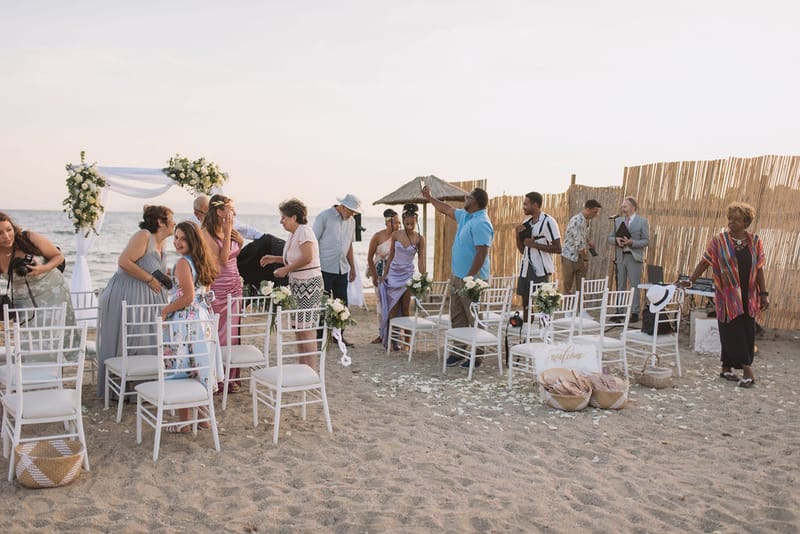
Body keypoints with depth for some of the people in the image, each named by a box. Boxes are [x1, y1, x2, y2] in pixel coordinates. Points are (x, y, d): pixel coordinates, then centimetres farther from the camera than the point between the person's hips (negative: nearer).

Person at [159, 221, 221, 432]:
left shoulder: (183, 263, -15)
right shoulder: (203, 261, 10)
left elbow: (188, 297, -20)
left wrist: (165, 310, -7)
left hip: (185, 321, -8)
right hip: (204, 318, 8)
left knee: (183, 372, 1)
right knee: (201, 370, 15)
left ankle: (183, 422, 9)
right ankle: (204, 416, 23)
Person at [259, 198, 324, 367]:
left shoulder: (304, 231, -14)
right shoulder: (293, 234, 14)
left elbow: (307, 258, -25)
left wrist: (286, 269, -17)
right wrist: (274, 259, 11)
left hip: (309, 283, -10)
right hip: (297, 283, 10)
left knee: (307, 327, -8)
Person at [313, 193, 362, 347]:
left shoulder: (351, 221, 12)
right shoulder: (324, 217, -8)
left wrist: (352, 267, 20)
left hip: (342, 269, 6)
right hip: (325, 269, -6)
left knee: (342, 304, 9)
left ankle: (339, 335, 19)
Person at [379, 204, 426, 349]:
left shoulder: (420, 238, -4)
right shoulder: (395, 235, -1)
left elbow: (421, 259, -4)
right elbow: (391, 256, 7)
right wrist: (384, 274, 7)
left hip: (408, 275, -1)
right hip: (393, 273, 1)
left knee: (405, 308, 2)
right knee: (393, 308, 1)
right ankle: (390, 340, 8)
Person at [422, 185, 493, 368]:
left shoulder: (481, 223, -19)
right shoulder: (465, 216, 10)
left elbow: (482, 253, -24)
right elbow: (447, 209, 29)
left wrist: (469, 278, -24)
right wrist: (429, 197, 35)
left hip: (471, 279, -10)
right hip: (457, 277, 10)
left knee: (474, 320, -2)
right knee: (457, 318, 14)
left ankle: (476, 357, 6)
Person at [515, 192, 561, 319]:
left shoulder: (548, 222, -9)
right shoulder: (526, 223, 12)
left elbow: (558, 249, -13)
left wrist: (534, 244, -17)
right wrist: (518, 234, -1)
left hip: (541, 270, -7)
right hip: (526, 268, 7)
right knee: (525, 303, 9)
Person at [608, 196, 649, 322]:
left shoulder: (642, 221, -1)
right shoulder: (618, 221, 11)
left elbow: (646, 241, -5)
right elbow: (610, 238, 11)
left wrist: (631, 242, -18)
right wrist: (617, 240, -11)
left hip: (634, 257, -4)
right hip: (620, 257, 4)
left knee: (634, 286, -3)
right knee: (620, 286, 7)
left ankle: (635, 313, 3)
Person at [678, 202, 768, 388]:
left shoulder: (755, 242, 5)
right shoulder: (718, 242, -2)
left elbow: (759, 269, 7)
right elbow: (704, 263, 0)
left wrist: (763, 294, 5)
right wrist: (690, 281, -8)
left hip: (748, 297, 3)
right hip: (728, 297, -3)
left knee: (747, 334, 5)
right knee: (733, 333, -5)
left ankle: (727, 368, 16)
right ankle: (747, 371, 1)